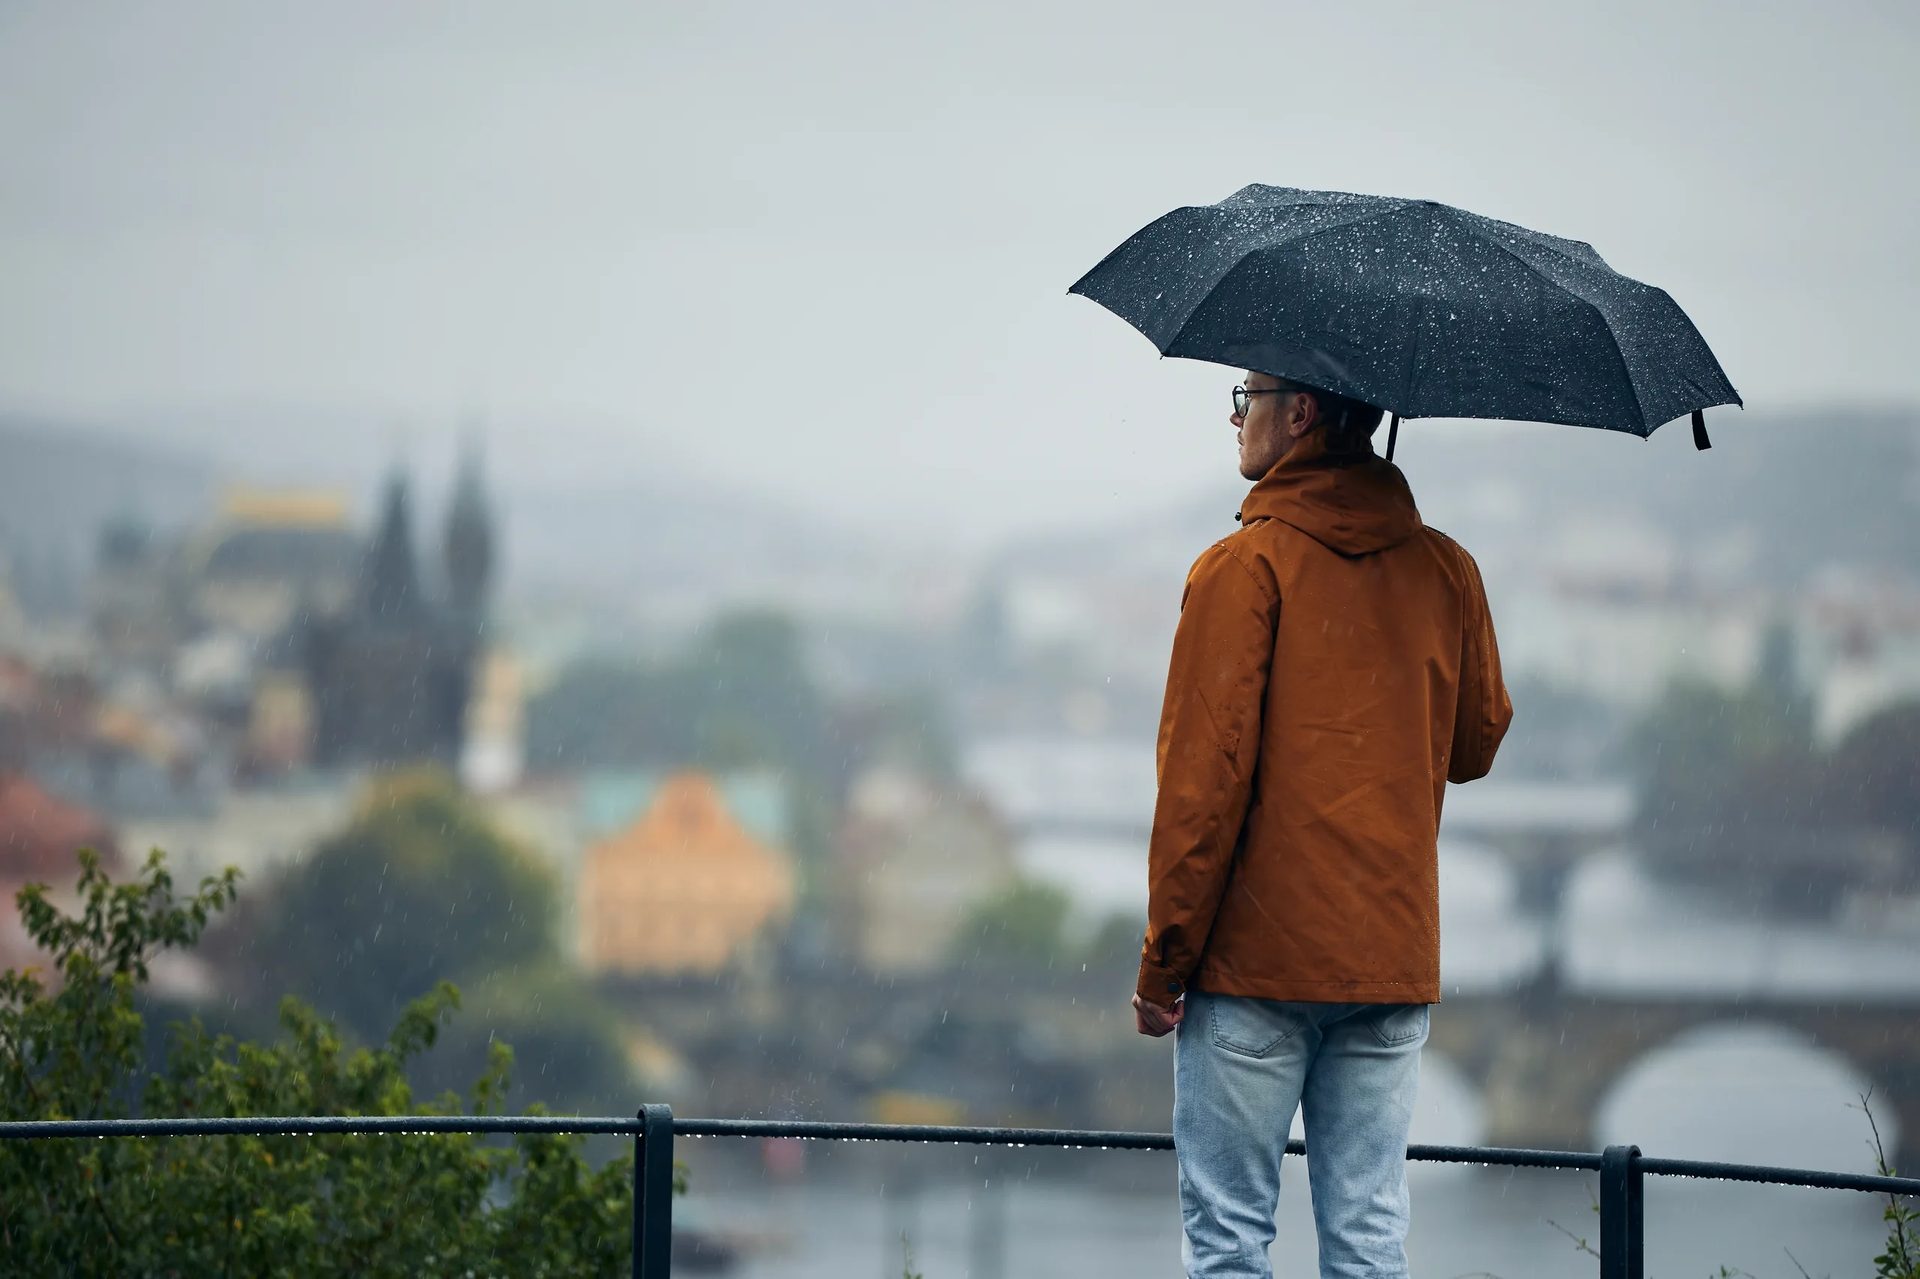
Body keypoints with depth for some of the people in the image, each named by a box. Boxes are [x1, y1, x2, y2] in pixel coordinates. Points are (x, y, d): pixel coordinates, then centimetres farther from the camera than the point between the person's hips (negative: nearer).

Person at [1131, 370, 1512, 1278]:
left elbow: (1205, 774, -13)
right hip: (1394, 957, 5)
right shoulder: (1445, 570, 5)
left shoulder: (1243, 567, -10)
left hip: (1256, 957, -5)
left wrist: (1164, 961, -8)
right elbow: (1473, 747, 15)